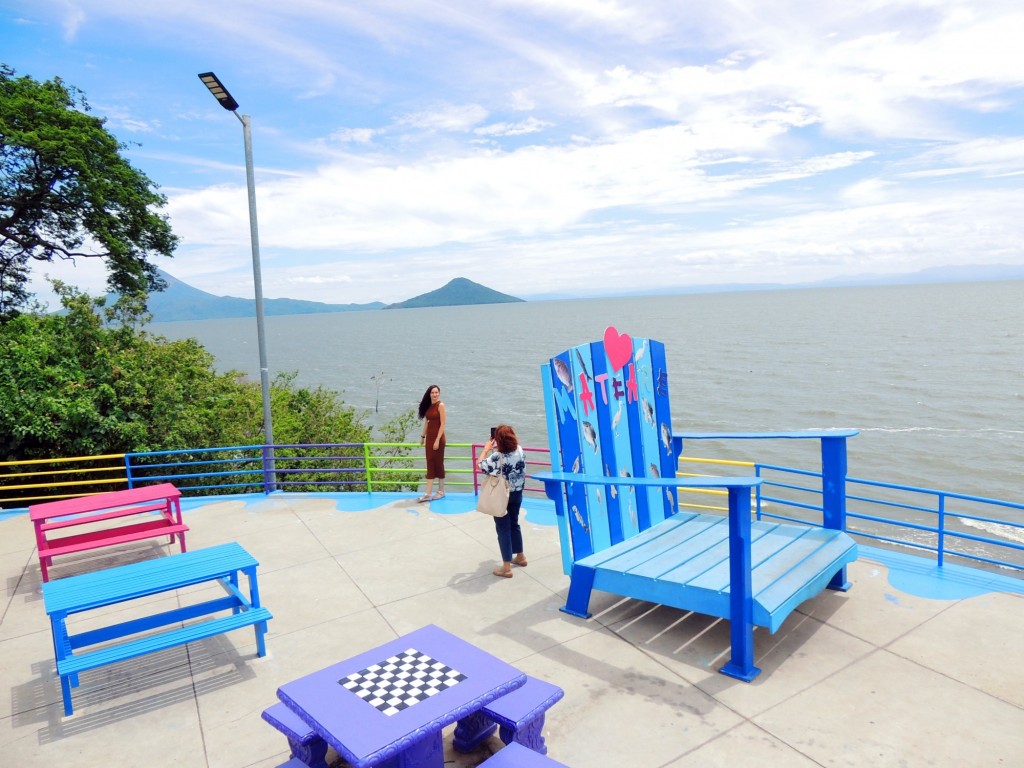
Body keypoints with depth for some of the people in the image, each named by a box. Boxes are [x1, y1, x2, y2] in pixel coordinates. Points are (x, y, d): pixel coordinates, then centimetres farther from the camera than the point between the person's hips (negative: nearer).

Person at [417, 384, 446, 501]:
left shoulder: (440, 405, -10)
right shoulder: (428, 406, 9)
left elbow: (442, 424, -14)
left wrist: (437, 440, -18)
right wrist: (423, 436, 13)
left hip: (438, 437, -6)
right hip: (429, 437, 6)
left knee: (438, 463, 1)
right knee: (430, 464, 7)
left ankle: (441, 491, 13)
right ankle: (428, 494, 10)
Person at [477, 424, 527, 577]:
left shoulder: (497, 457, -26)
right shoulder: (520, 451, -10)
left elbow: (480, 464, -10)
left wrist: (486, 448, 1)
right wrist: (511, 433, 11)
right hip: (517, 494, 6)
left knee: (503, 528, 2)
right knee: (514, 524, 24)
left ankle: (506, 567, 6)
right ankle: (520, 557, 38)